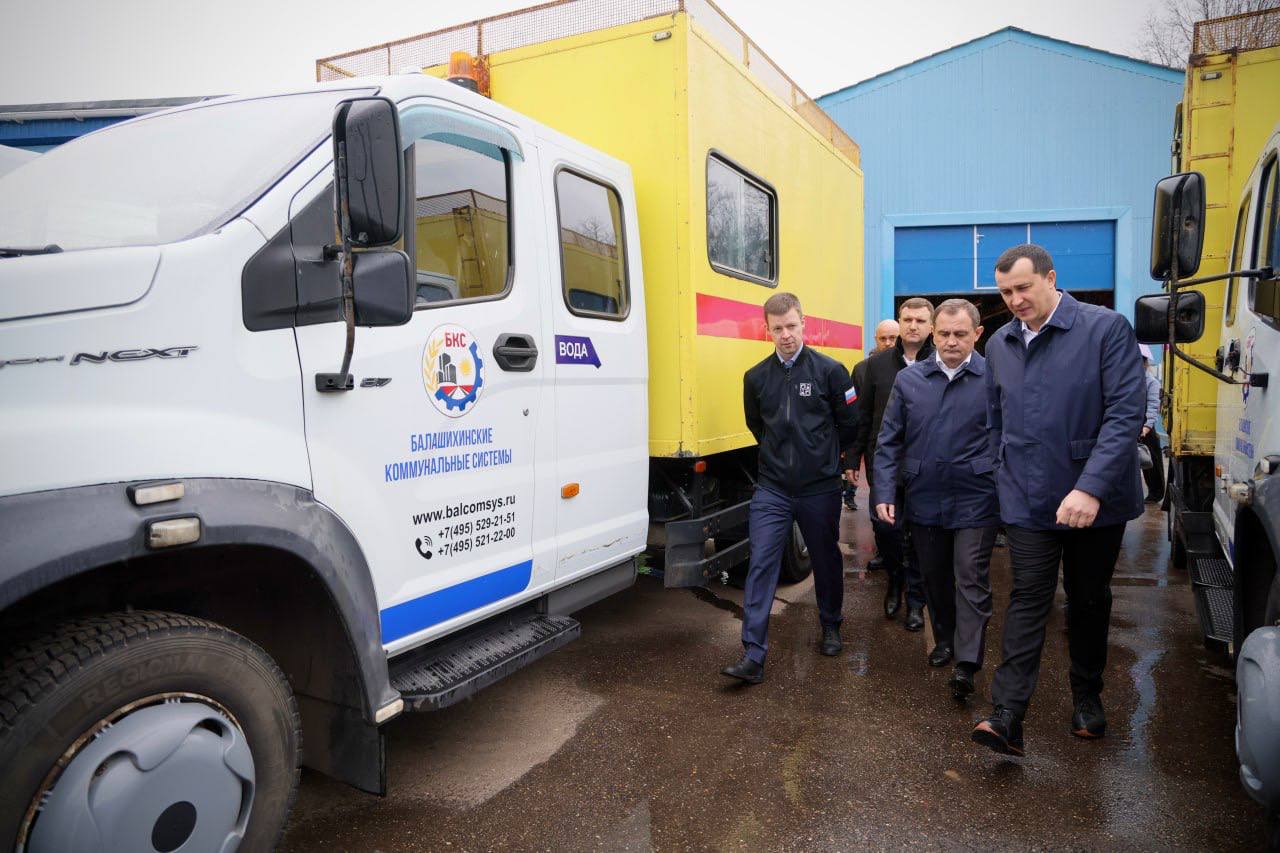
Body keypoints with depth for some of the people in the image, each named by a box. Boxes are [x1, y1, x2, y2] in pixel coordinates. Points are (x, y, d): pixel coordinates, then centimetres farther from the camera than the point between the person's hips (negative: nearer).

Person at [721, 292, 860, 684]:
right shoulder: (756, 377, 2)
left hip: (820, 489, -1)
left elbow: (849, 425, 3)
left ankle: (831, 628, 40)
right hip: (772, 489, 2)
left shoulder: (830, 370, -6)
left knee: (826, 560, 15)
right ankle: (753, 656, -4)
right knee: (761, 565, -7)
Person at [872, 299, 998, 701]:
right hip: (923, 500, 3)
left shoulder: (994, 379, -6)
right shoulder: (908, 379, 1)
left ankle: (967, 665, 5)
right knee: (934, 577, 17)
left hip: (975, 502, -3)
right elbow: (889, 441, 3)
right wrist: (884, 493, -3)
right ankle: (945, 639, 37)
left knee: (971, 580, 0)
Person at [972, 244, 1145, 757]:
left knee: (1090, 601, 14)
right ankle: (1007, 719, -4)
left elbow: (1126, 412, -18)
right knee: (1028, 602, -1)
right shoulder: (1000, 344, 5)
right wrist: (1007, 483, 10)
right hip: (1028, 502, 2)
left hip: (1096, 501, -2)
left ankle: (1087, 699, 34)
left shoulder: (1107, 328, -10)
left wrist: (1091, 488, -25)